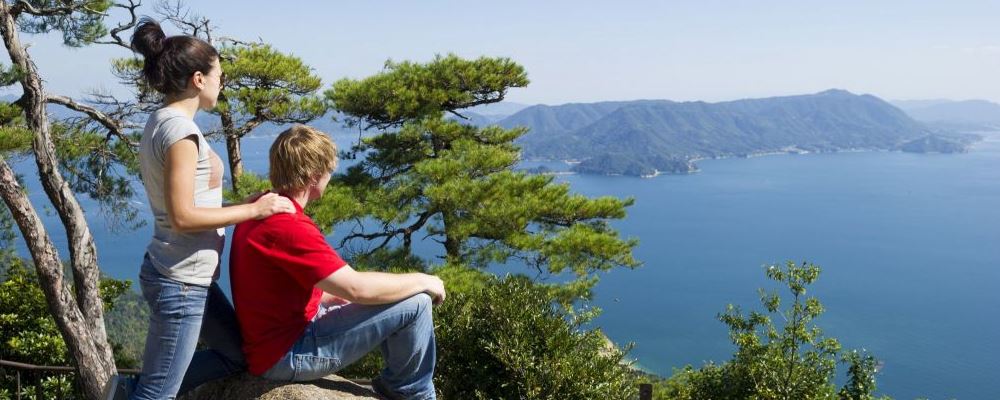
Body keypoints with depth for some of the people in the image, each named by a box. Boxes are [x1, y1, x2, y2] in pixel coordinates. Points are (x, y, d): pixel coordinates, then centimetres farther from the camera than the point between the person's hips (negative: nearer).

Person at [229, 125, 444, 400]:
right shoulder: (286, 226, -26)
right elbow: (357, 287, -28)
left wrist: (334, 296, 11)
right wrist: (423, 281, -14)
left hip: (281, 334, 10)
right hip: (287, 355, -10)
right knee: (416, 303, -15)